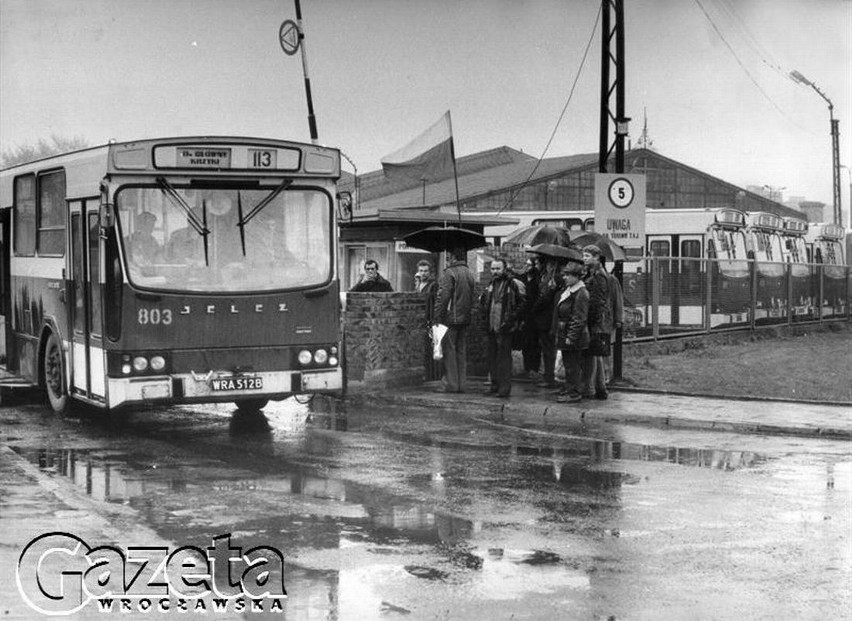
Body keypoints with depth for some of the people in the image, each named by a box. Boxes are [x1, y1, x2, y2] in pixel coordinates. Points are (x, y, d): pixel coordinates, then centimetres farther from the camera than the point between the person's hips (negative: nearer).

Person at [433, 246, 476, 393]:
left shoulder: (449, 273, -12)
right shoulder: (469, 274, 12)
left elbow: (443, 297, -16)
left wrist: (437, 316, -13)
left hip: (451, 318, -7)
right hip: (465, 319, 7)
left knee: (449, 351, -3)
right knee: (461, 351, 11)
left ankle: (451, 384, -5)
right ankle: (461, 384, 12)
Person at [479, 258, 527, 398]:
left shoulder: (514, 284, -10)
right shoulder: (492, 284, 13)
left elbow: (522, 303, -11)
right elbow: (483, 301, 28)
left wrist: (511, 319, -13)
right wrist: (485, 315, 15)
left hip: (504, 328, -7)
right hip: (491, 327, 7)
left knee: (504, 357, -6)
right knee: (491, 356, 12)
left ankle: (504, 388, -2)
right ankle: (495, 384, 22)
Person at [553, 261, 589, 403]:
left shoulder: (581, 293, -17)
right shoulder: (565, 289, 12)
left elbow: (579, 319, -19)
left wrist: (571, 337, -20)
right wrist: (557, 333, 17)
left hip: (574, 337, -9)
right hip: (564, 335, 9)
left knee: (573, 365, -2)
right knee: (567, 363, 17)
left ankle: (575, 393, 6)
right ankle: (568, 389, 27)